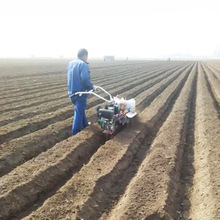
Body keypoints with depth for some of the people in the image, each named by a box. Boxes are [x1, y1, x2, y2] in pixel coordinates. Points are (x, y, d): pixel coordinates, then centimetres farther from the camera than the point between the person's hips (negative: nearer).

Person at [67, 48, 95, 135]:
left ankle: (85, 125, 43)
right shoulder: (83, 64, -15)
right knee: (79, 113, -2)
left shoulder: (70, 63, 12)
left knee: (81, 110, 26)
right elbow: (85, 79, -26)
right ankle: (75, 134, 2)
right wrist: (91, 87, -10)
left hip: (72, 92, 9)